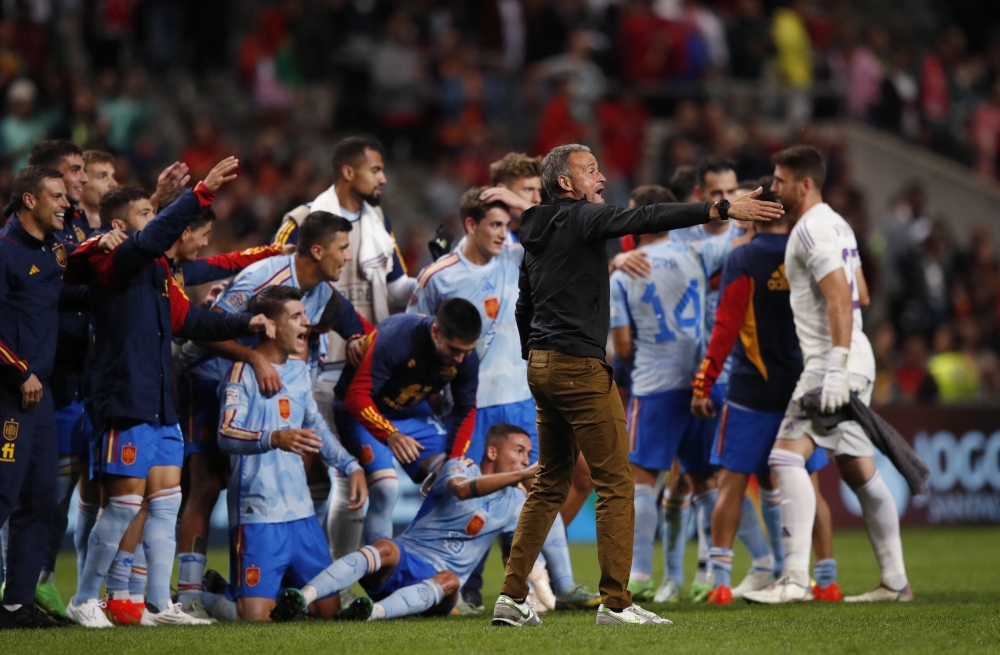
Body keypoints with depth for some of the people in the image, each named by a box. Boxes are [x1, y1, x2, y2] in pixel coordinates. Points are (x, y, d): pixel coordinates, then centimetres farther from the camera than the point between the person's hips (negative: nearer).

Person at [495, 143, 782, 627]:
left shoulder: (537, 235, 16)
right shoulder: (579, 218, -10)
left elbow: (523, 308, 21)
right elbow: (647, 219, -21)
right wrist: (722, 209, -25)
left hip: (542, 369, 9)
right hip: (580, 368, -9)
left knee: (550, 485, 14)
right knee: (615, 483, -4)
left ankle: (512, 597, 10)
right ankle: (615, 603, -7)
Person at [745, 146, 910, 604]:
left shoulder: (812, 229, -12)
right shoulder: (835, 225, 18)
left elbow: (841, 298, -22)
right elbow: (860, 297, 25)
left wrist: (836, 367, -27)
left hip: (834, 361, -10)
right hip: (853, 360, 10)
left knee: (787, 456, -16)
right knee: (858, 471, 12)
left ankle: (796, 578, -25)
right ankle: (895, 581, 15)